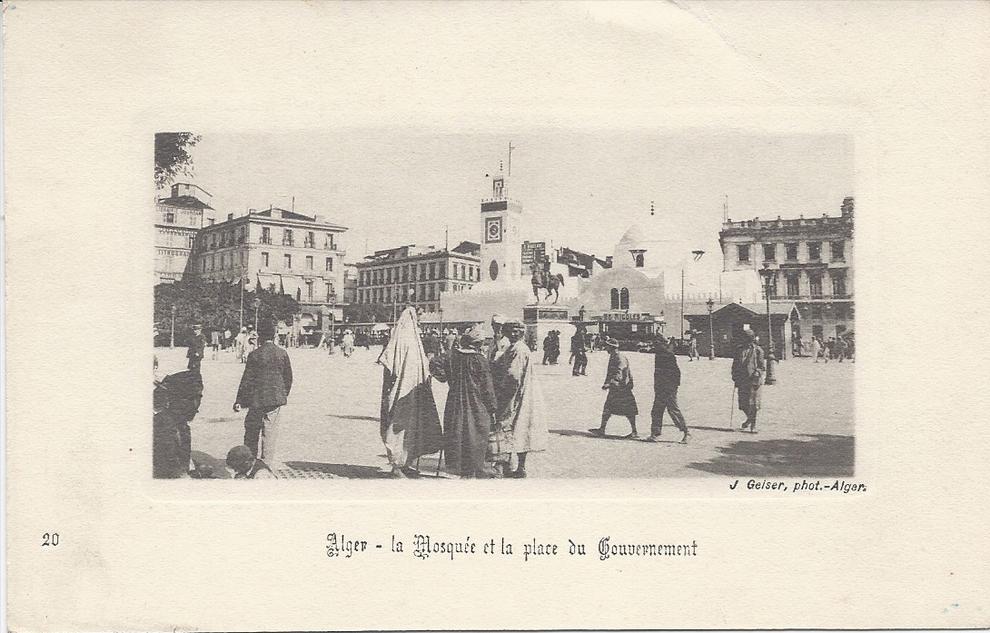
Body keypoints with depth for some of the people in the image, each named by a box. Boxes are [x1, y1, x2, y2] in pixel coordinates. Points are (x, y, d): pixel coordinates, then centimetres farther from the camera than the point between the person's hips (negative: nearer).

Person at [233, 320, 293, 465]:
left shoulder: (254, 355, -10)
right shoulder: (282, 353, -1)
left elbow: (247, 379, -7)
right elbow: (288, 377, 6)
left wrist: (239, 401, -1)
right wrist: (284, 394, 21)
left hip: (258, 399, -2)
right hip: (276, 399, 2)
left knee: (252, 430, 11)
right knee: (270, 431, 7)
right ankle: (267, 462, 6)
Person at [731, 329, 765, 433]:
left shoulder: (758, 350, 1)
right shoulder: (739, 350, 12)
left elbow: (762, 366, 0)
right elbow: (735, 365, 17)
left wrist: (757, 374, -14)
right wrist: (735, 377, 9)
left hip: (753, 381, -4)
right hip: (742, 381, 4)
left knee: (753, 404, -5)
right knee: (742, 403, 4)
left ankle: (753, 425, 3)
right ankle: (749, 418, 31)